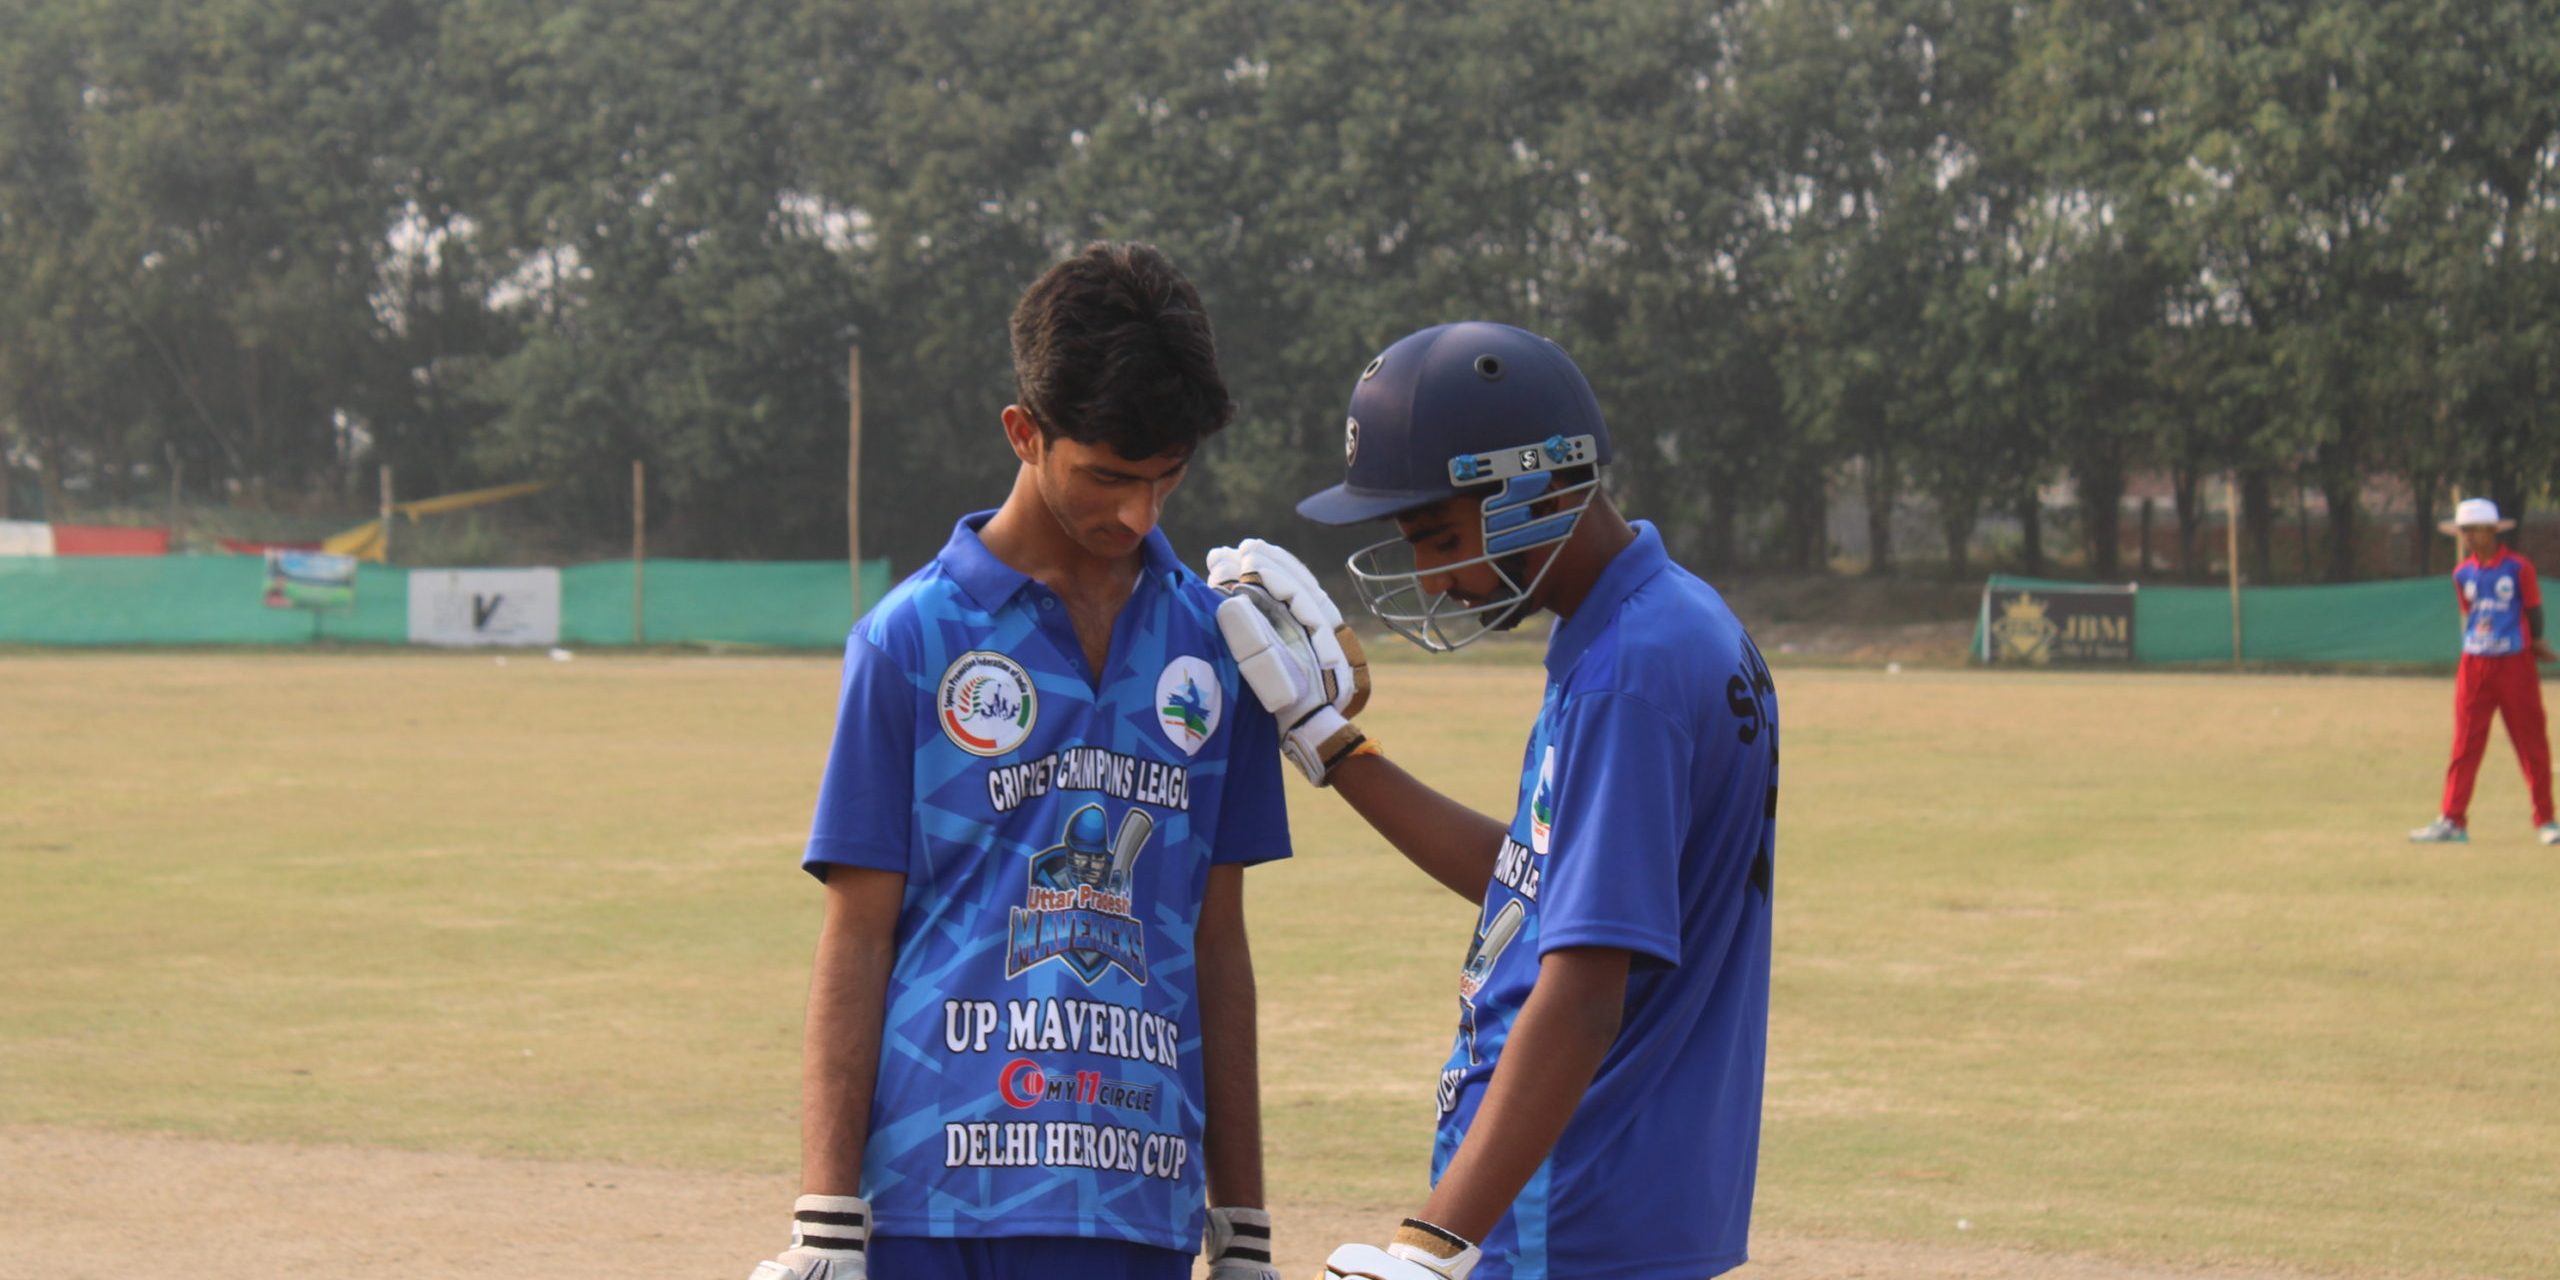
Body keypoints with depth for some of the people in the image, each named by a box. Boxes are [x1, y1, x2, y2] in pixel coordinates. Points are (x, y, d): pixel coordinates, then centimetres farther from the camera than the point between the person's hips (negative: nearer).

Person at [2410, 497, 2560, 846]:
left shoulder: (2519, 568, -6)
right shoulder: (2463, 574, 6)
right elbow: (2471, 614, 12)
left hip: (2516, 665, -3)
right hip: (2474, 666, 3)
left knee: (2532, 744, 2)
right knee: (2465, 745, 1)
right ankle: (2453, 821, 2)